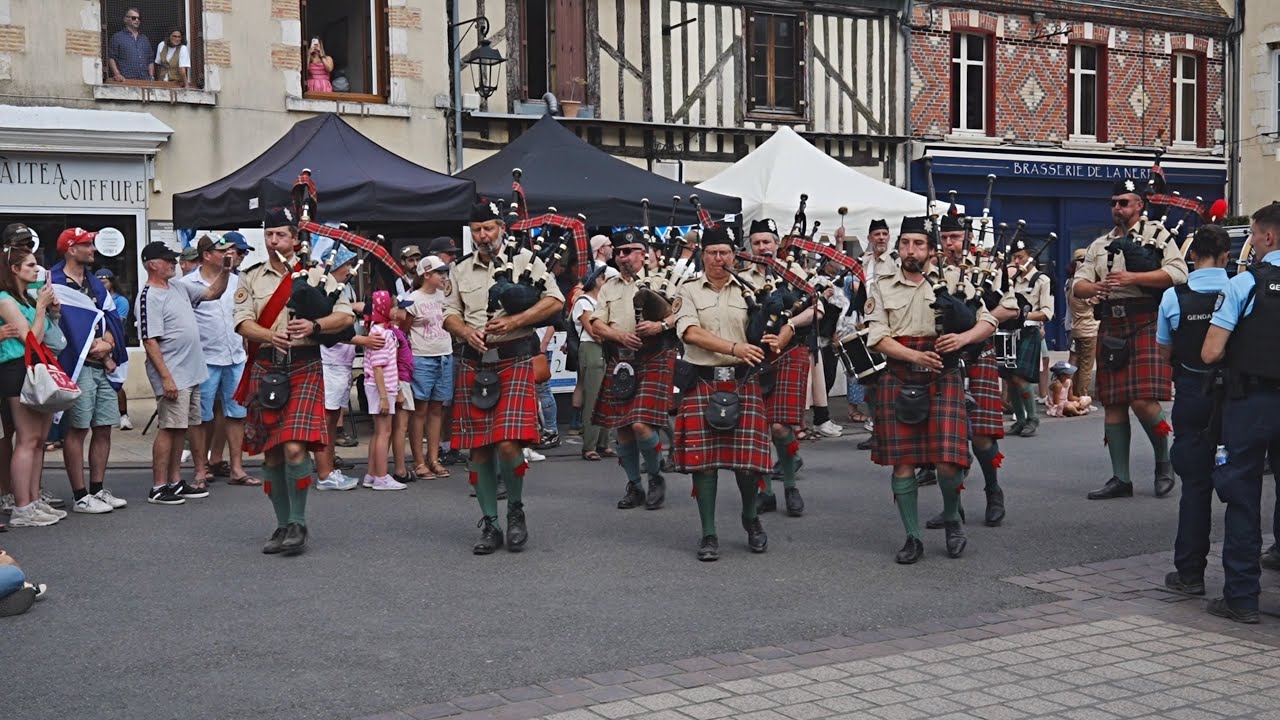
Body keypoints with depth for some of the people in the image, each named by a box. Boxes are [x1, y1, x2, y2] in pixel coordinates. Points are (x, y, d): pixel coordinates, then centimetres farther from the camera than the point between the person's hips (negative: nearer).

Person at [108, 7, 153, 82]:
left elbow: (150, 61, 22)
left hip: (144, 81, 4)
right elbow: (111, 58, 0)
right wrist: (117, 75, -13)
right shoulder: (117, 37, 6)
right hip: (126, 80, -4)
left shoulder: (145, 39, 21)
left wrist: (151, 77, 8)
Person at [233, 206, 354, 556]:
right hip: (265, 369, 3)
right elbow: (242, 322, 0)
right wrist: (270, 336, -20)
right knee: (271, 453, 7)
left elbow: (346, 316, 1)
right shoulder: (251, 279, 11)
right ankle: (283, 525, 19)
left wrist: (314, 325, -17)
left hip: (304, 369, -3)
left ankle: (297, 523, -2)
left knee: (294, 448, -16)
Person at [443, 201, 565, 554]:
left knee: (508, 444, -14)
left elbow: (555, 301, -4)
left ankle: (516, 510, 10)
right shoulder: (461, 271, 13)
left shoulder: (526, 261, 3)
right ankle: (490, 525, 15)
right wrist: (466, 332, -9)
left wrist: (513, 321, -14)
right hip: (474, 364, 4)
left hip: (515, 362, -4)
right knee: (479, 449, 4)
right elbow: (449, 314, 14)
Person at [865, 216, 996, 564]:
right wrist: (915, 356, -18)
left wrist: (962, 338, -13)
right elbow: (878, 337, -3)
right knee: (902, 462, 2)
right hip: (898, 381, 1)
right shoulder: (882, 287, 6)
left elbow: (988, 323, 8)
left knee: (948, 462, -8)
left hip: (943, 380, -1)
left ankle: (952, 521, 20)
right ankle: (913, 538, 14)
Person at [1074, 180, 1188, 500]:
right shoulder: (1100, 245, 18)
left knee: (1144, 401, -14)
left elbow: (1178, 273, -10)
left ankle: (1163, 462, 10)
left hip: (1146, 325, -5)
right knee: (1113, 404, 5)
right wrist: (1093, 288, -11)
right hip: (1111, 327, 6)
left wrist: (1133, 277, -17)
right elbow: (1078, 284, 13)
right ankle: (1121, 478, 12)